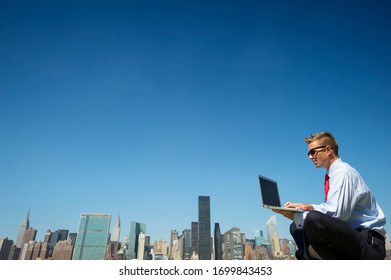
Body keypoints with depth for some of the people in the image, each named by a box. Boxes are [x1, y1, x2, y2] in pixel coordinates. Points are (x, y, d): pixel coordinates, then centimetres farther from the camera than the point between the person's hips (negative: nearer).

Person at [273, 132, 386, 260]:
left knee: (314, 219, -33)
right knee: (296, 227, 5)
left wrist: (295, 216, -18)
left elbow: (336, 213, -24)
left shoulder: (343, 172, -15)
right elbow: (329, 208, 16)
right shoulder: (333, 175, 13)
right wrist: (309, 207, -2)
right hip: (350, 236, 9)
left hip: (370, 242, -9)